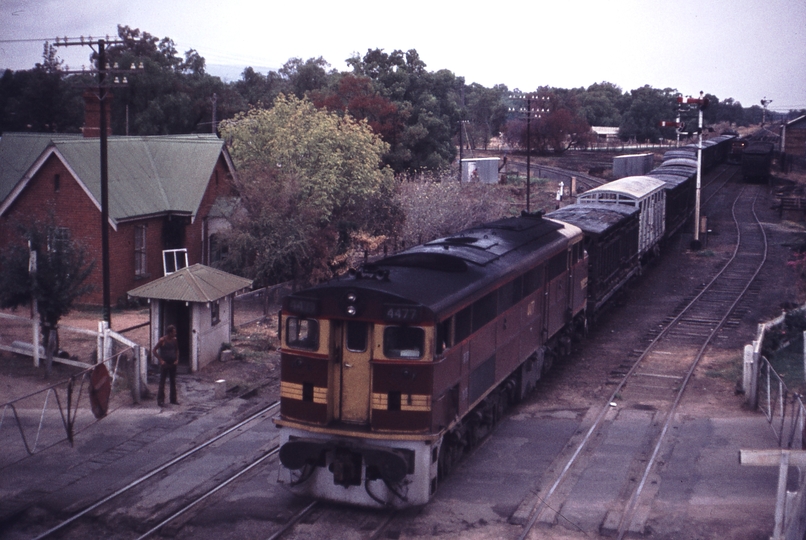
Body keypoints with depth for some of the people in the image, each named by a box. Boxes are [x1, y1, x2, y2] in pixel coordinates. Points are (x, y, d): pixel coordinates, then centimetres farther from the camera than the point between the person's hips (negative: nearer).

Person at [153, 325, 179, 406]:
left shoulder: (175, 340, 3)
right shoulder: (162, 340, -12)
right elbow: (154, 350, -10)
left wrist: (177, 359, 3)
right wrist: (161, 360, -14)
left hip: (173, 364, 5)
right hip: (164, 364, -5)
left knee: (173, 382, 10)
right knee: (162, 382, -1)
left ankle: (173, 399, 18)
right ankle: (160, 400, 4)